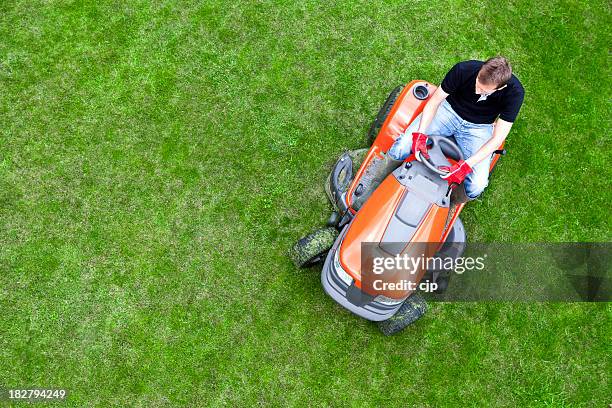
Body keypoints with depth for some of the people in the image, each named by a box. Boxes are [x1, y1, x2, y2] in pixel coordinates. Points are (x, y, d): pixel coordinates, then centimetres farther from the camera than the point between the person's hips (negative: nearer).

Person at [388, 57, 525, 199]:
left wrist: (465, 166, -34)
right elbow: (435, 101, -15)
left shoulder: (514, 92, -27)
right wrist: (420, 134, -29)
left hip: (479, 127, 0)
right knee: (401, 147, -20)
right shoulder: (464, 70, -27)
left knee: (476, 186, -23)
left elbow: (497, 138, -24)